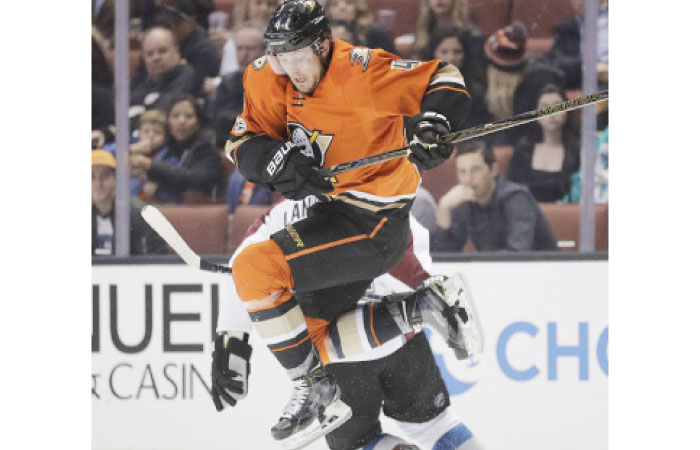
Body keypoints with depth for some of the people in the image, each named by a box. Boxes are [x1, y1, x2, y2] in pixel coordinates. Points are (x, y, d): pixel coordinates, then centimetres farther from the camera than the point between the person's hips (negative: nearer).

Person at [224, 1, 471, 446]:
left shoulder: (362, 72, -21)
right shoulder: (266, 78, -3)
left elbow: (443, 77, -10)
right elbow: (242, 144, 0)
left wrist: (433, 123, -27)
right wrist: (279, 159, -20)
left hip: (375, 226, -9)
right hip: (331, 211, 9)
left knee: (256, 267, -23)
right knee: (307, 332, 19)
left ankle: (315, 389, -13)